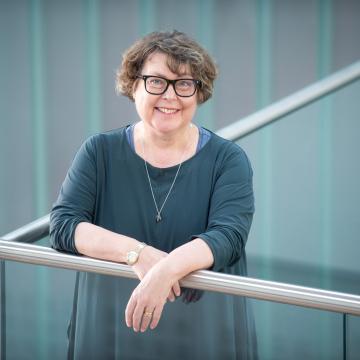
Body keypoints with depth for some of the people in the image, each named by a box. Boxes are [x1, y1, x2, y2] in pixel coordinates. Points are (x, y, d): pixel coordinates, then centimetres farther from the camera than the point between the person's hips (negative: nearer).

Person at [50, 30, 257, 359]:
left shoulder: (227, 159, -3)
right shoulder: (100, 152, 1)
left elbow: (228, 235, -18)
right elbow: (63, 224, -10)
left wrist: (168, 268, -37)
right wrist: (137, 253, -26)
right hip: (109, 330, 1)